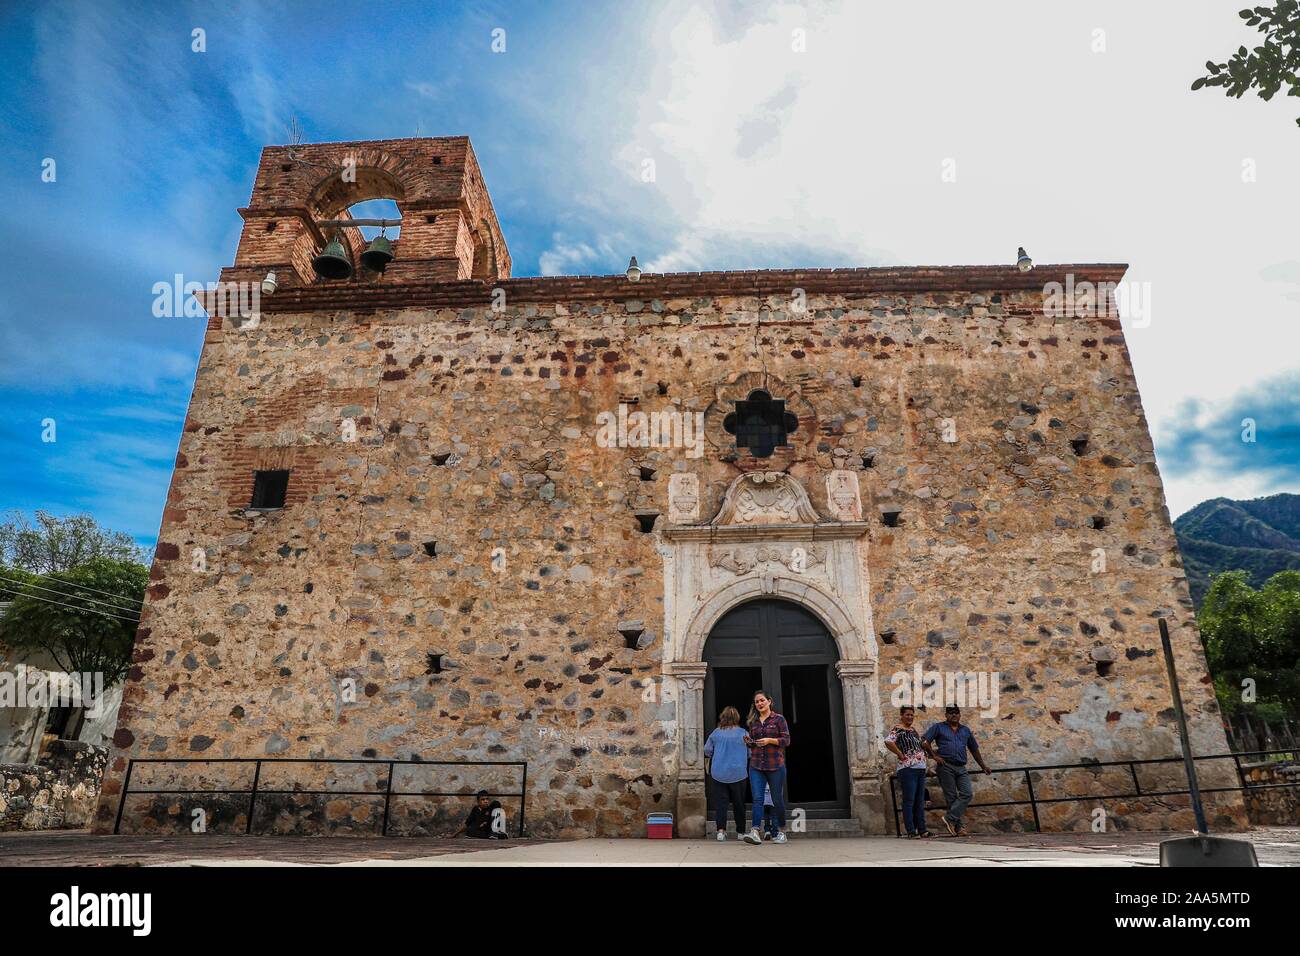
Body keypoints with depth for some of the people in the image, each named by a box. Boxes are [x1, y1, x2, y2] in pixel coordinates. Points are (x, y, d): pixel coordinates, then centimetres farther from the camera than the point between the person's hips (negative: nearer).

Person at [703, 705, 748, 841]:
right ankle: (741, 831, 20)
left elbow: (707, 751, 3)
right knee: (739, 803, 13)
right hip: (738, 773, 0)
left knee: (720, 802, 4)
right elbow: (750, 753, 2)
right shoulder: (743, 733, -5)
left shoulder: (716, 732, -3)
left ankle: (721, 830, -6)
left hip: (718, 773, 0)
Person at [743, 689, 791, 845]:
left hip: (775, 765, -3)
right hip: (756, 765, 3)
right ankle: (756, 832, -17)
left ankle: (781, 832, 22)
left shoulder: (779, 719, 1)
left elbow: (786, 740, -4)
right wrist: (749, 742, -1)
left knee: (777, 799, 6)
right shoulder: (753, 722, 13)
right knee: (757, 798, -10)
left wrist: (770, 740, -17)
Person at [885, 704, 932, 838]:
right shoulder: (897, 729, -10)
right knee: (909, 801, -4)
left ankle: (922, 829, 18)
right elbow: (888, 741, -28)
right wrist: (900, 754, -20)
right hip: (907, 769, -8)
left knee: (920, 801, 12)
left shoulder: (913, 730, 17)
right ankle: (911, 831, 0)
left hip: (921, 768, 8)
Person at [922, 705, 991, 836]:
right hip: (946, 766, -4)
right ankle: (957, 827, 0)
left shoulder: (966, 730, 19)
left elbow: (974, 749, 27)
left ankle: (949, 818, -12)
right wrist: (934, 756, -8)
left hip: (961, 768, 4)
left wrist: (983, 766, 25)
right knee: (951, 797, -3)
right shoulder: (939, 727, 6)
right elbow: (925, 741, -2)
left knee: (967, 793, -14)